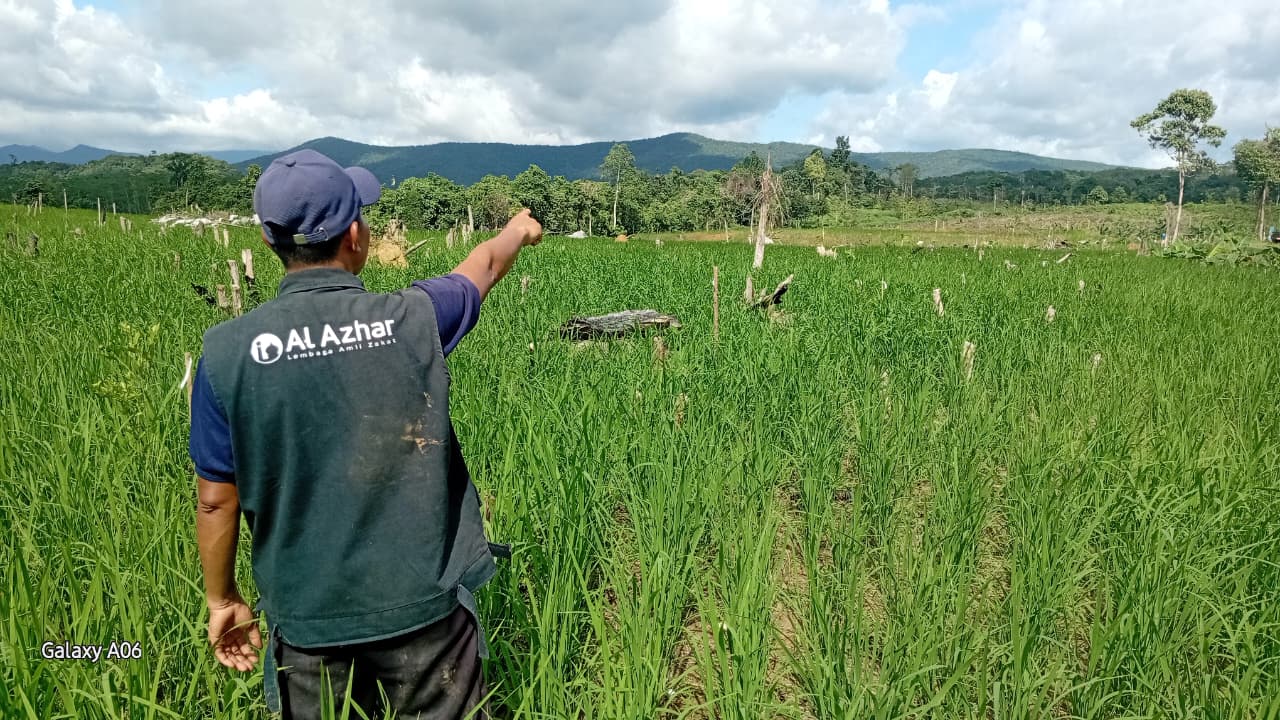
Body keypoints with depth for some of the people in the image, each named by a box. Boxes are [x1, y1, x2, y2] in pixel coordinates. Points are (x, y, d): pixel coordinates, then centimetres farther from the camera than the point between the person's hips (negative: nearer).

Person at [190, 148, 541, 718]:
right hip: (425, 606, -1)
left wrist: (222, 599, 14)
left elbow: (217, 501, -3)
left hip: (307, 619, 1)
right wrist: (520, 229, 32)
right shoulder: (412, 319, -13)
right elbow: (481, 266, 10)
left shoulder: (228, 351, -12)